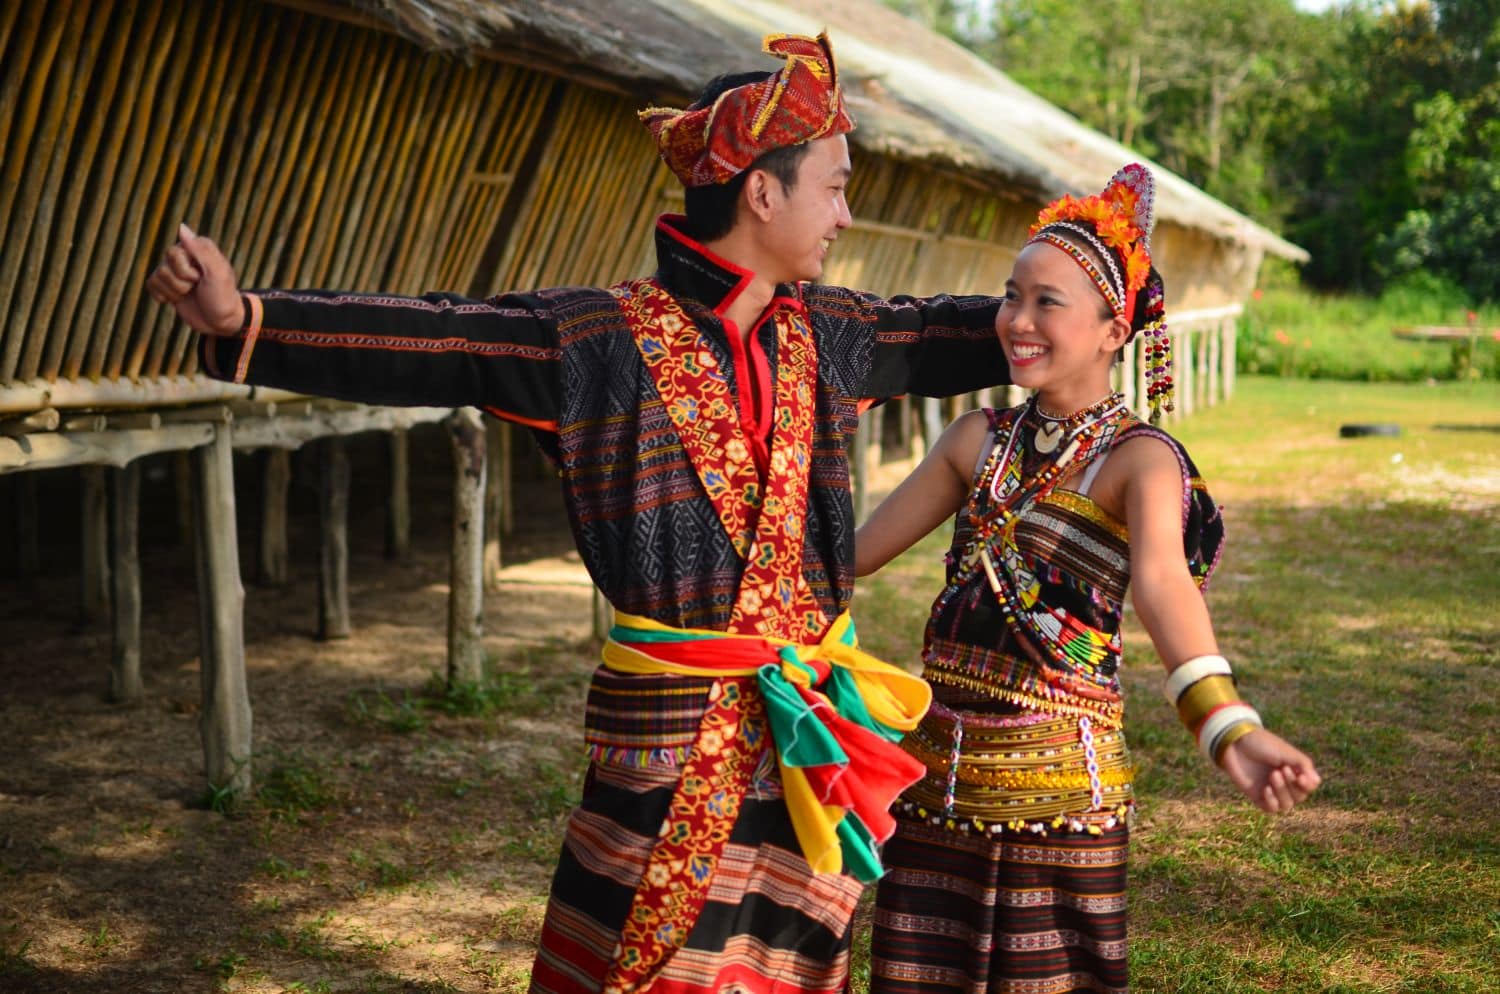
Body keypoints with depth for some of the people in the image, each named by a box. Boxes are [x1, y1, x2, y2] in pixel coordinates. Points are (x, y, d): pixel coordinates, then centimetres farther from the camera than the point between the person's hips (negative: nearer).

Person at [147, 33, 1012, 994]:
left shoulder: (825, 335, 8)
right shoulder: (600, 340, -9)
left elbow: (948, 333, 21)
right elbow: (428, 342, -17)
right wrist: (246, 320, -30)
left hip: (814, 734, 5)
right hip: (670, 740, -5)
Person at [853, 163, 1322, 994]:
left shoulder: (1141, 458, -10)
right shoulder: (978, 441, 8)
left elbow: (1162, 582, -30)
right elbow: (847, 550, 12)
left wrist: (1225, 723, -46)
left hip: (1055, 784, -5)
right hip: (935, 776, 5)